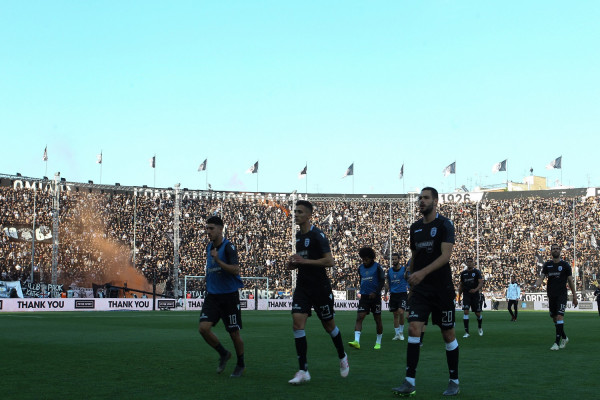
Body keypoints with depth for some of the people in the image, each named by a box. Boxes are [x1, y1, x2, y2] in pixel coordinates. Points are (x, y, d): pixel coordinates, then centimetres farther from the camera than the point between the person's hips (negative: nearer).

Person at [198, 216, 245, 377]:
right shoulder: (209, 247, 10)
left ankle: (241, 364, 24)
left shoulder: (228, 247, -12)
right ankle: (223, 354, 13)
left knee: (234, 333, 2)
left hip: (229, 296, -6)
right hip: (212, 296, 6)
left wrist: (218, 260, -30)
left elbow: (235, 270, -23)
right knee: (203, 328, -11)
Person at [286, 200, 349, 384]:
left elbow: (329, 261, -19)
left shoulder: (317, 235, -13)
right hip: (302, 287, 6)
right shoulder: (299, 235, 11)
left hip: (320, 287, -6)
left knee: (329, 325, 8)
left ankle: (342, 357, 35)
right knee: (297, 322, -11)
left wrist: (304, 261, -22)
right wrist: (293, 263, 5)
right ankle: (303, 371, -11)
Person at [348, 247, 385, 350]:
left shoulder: (377, 267, -3)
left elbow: (382, 281, -7)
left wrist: (375, 292, -18)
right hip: (364, 297, 4)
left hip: (375, 296, -4)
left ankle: (378, 342, 18)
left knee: (377, 319, 4)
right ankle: (356, 341, -23)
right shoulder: (361, 268, 12)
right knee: (359, 317, -12)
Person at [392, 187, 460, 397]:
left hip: (442, 289, -4)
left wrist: (423, 272, -31)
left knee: (448, 334, 4)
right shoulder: (415, 227, 10)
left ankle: (454, 382, 17)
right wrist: (411, 284, 18)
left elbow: (445, 255, -19)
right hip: (420, 289, 4)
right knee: (414, 329, -10)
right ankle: (409, 382, -12)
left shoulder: (444, 225, -7)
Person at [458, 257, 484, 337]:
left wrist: (476, 289, -29)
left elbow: (481, 283, -10)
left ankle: (479, 328, 34)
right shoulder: (463, 273, 9)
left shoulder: (477, 272, -1)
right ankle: (466, 332, -13)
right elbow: (461, 285, 18)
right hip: (466, 295, 2)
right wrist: (459, 295, 13)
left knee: (478, 313, 4)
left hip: (475, 294, -2)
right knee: (466, 311, -14)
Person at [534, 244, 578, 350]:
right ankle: (564, 338, 30)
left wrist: (574, 296, 3)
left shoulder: (565, 265, 1)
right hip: (551, 295, 4)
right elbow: (541, 277, 0)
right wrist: (535, 285, -22)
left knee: (559, 316, -16)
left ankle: (557, 342, -18)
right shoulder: (547, 265, 8)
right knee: (554, 318, 9)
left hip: (562, 294, -4)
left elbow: (570, 281, 4)